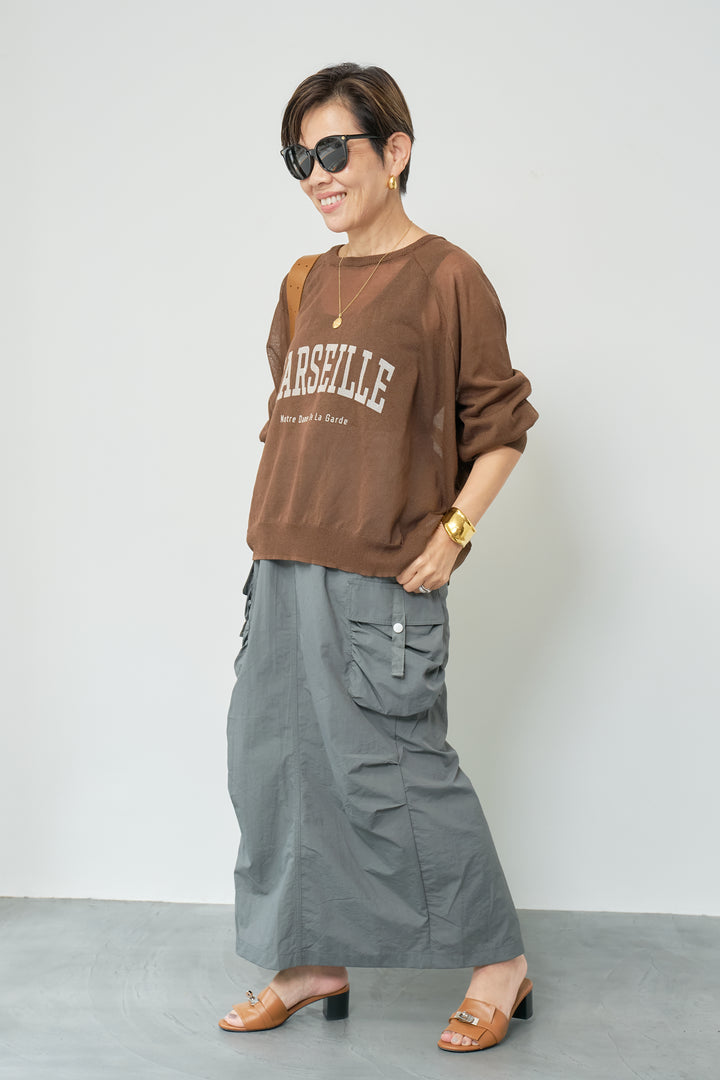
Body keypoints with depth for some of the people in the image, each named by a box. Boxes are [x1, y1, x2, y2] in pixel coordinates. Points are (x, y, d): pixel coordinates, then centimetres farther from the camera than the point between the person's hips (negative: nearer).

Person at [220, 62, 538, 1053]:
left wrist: (453, 532, -12)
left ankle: (499, 964, 15)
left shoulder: (446, 276, -5)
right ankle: (310, 965, 26)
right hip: (283, 572, 7)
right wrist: (274, 527, 13)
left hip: (384, 577, -7)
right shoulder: (305, 283, 14)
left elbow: (501, 425, -3)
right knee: (272, 761, 10)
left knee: (392, 771, -4)